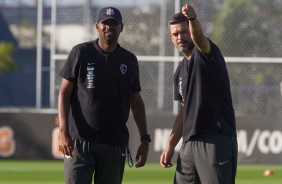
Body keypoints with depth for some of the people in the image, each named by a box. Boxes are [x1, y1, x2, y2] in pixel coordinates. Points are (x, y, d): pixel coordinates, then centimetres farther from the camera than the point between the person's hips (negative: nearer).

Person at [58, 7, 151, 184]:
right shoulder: (81, 53, 1)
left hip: (115, 144, 3)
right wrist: (64, 132, -11)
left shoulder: (129, 60, 10)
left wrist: (145, 139, 8)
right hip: (80, 142, -3)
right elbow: (64, 92, -1)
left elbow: (136, 101, 15)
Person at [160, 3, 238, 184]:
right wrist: (170, 146, 20)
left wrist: (193, 18, -50)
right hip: (189, 142, 9)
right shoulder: (181, 71, 20)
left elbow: (199, 37, -28)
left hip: (217, 141, -9)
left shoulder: (205, 53, -3)